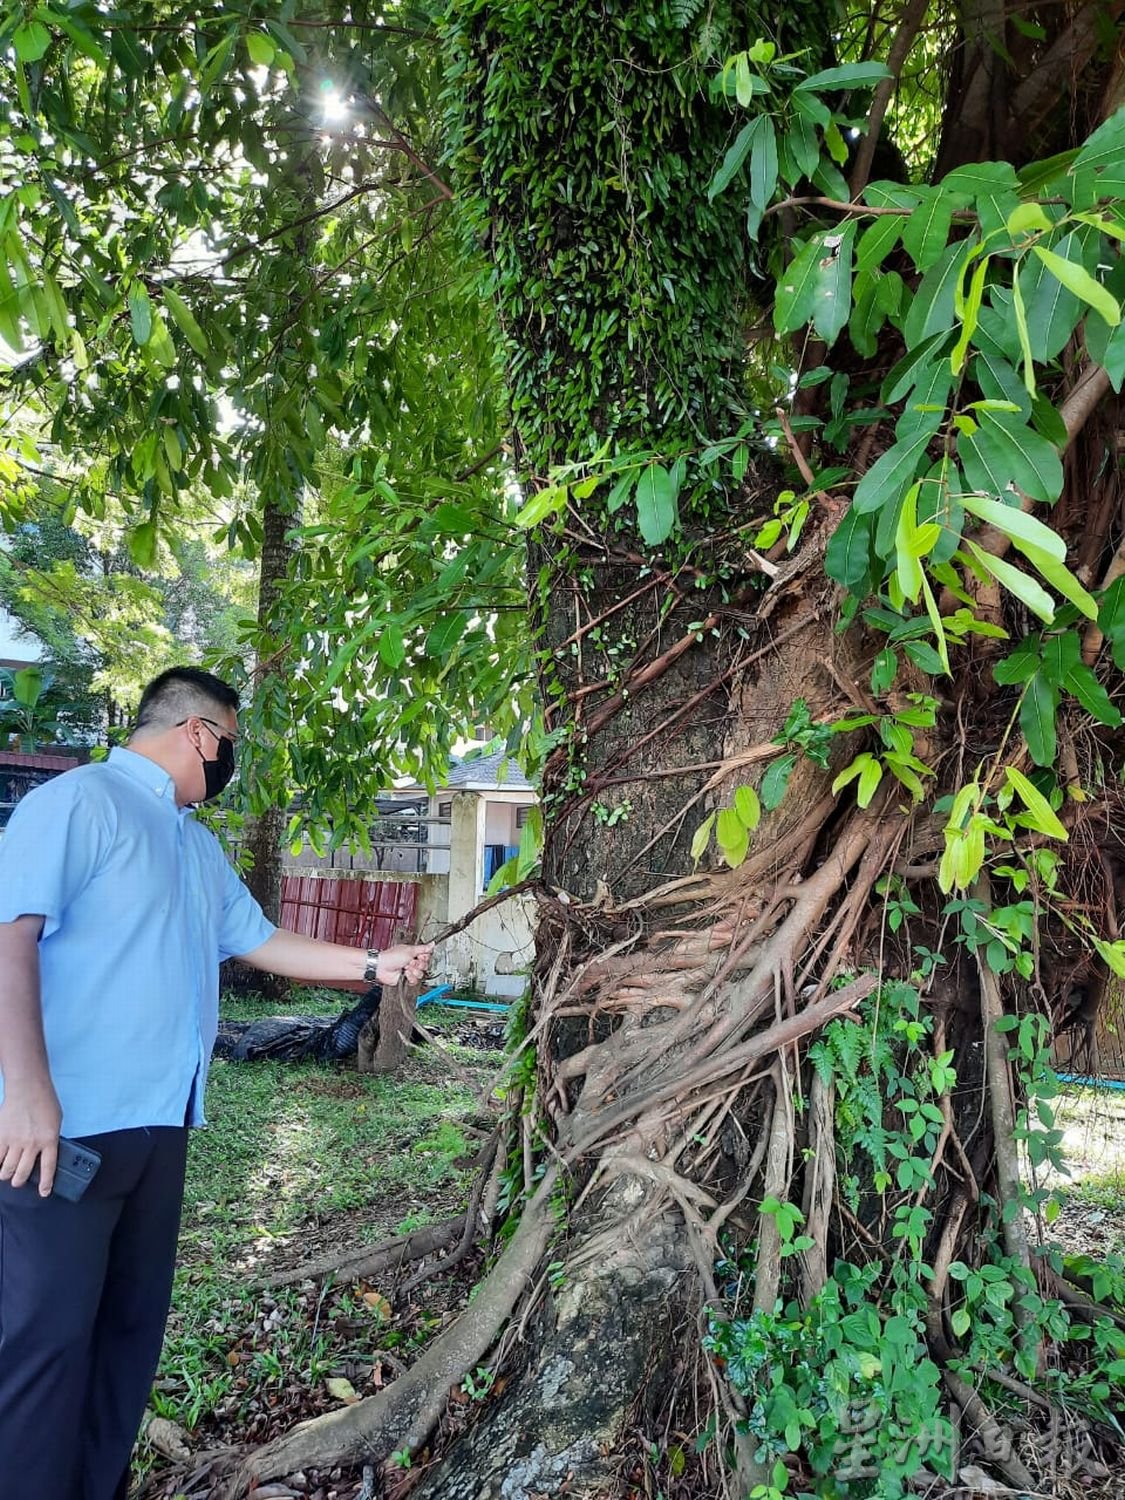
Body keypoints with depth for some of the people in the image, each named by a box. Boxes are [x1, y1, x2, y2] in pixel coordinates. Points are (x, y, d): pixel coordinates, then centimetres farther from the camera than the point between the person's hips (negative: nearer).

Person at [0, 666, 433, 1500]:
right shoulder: (79, 801, -9)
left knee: (134, 1318, 16)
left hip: (158, 1122, 9)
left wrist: (373, 964, 17)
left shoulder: (201, 848, 18)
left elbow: (260, 941, 22)